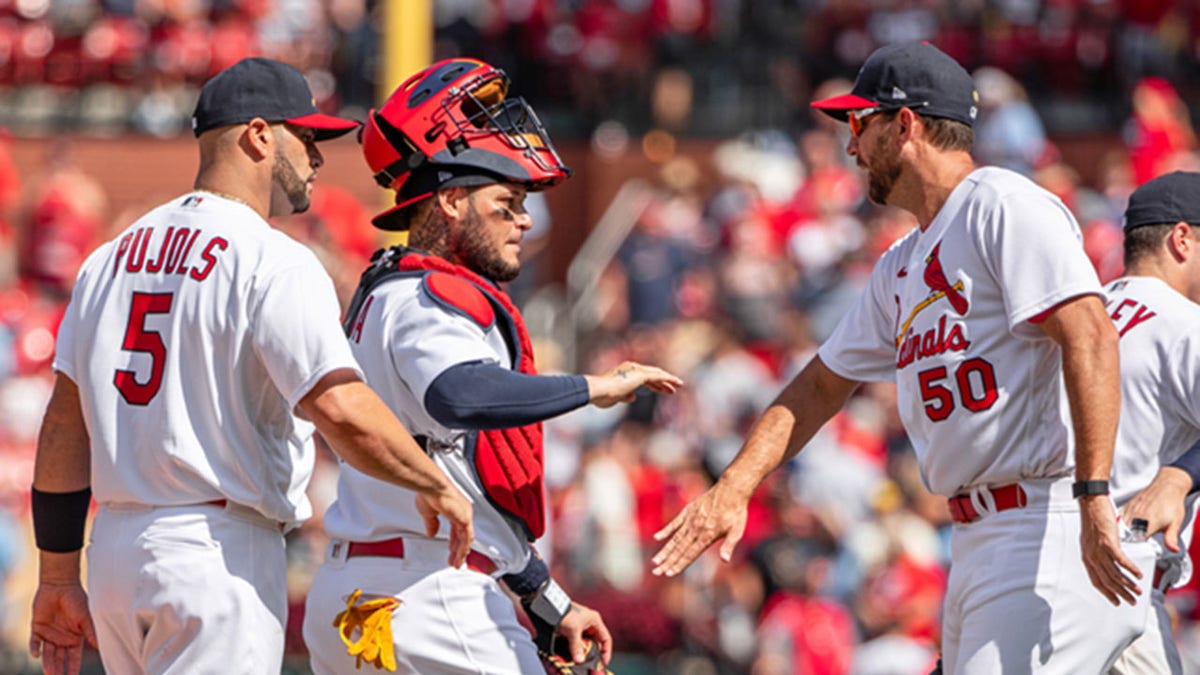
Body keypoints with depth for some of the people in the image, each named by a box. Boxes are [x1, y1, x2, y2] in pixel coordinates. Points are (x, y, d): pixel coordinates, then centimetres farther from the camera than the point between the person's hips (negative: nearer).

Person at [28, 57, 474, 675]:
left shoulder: (113, 257, 14)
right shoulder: (272, 262, -10)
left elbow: (65, 424, 13)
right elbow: (341, 408, -22)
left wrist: (57, 578, 17)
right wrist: (436, 486, -6)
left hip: (115, 548, 8)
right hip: (219, 554, -8)